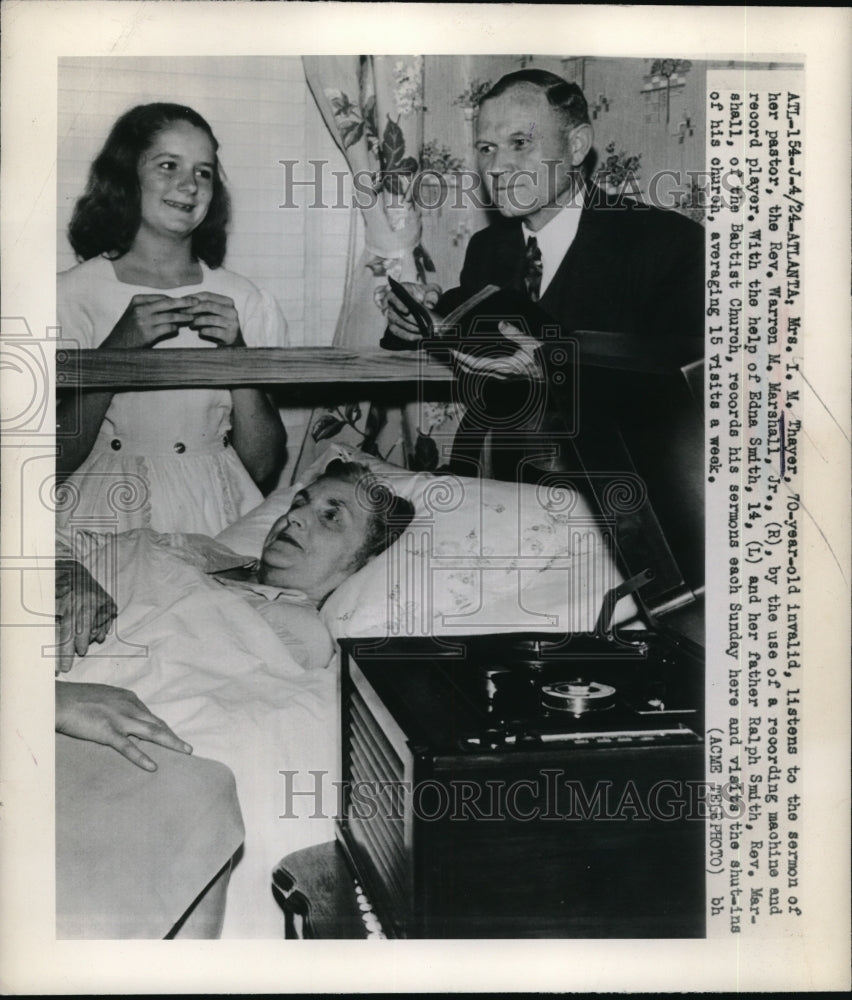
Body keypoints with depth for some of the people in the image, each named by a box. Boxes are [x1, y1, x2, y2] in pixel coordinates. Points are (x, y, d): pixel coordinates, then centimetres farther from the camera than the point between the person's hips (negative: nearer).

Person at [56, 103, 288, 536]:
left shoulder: (248, 304, 6)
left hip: (217, 523, 2)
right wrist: (117, 349, -13)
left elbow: (263, 468, 2)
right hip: (102, 521, -1)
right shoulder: (70, 296, 1)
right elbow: (52, 462, -5)